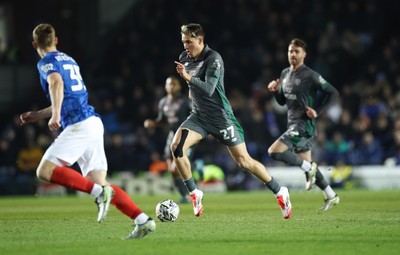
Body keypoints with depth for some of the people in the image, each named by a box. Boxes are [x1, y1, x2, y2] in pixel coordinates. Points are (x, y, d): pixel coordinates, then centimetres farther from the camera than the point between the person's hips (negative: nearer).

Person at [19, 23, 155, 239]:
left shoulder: (46, 62, 1)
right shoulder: (68, 60, 27)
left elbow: (56, 82, -23)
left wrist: (56, 115, -28)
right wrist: (37, 115, 41)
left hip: (79, 125, -8)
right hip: (93, 122, 8)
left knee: (45, 171, -10)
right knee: (99, 183, 5)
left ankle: (99, 191, -22)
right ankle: (143, 220, -6)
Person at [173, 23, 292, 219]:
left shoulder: (213, 59, -18)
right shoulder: (184, 58, 4)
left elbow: (209, 89, -31)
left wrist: (189, 78, -41)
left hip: (220, 116, -6)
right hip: (199, 115, 6)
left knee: (244, 161, -3)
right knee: (176, 147, -19)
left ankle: (279, 192, 14)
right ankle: (194, 194, -5)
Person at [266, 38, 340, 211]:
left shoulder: (310, 76, -11)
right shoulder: (285, 74, 13)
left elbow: (333, 93, -10)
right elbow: (282, 101, 22)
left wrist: (317, 111, -15)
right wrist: (274, 91, 2)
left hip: (304, 124, -8)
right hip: (293, 124, 8)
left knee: (274, 151, -20)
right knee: (306, 163, 12)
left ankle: (309, 168, -6)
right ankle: (331, 196, 22)